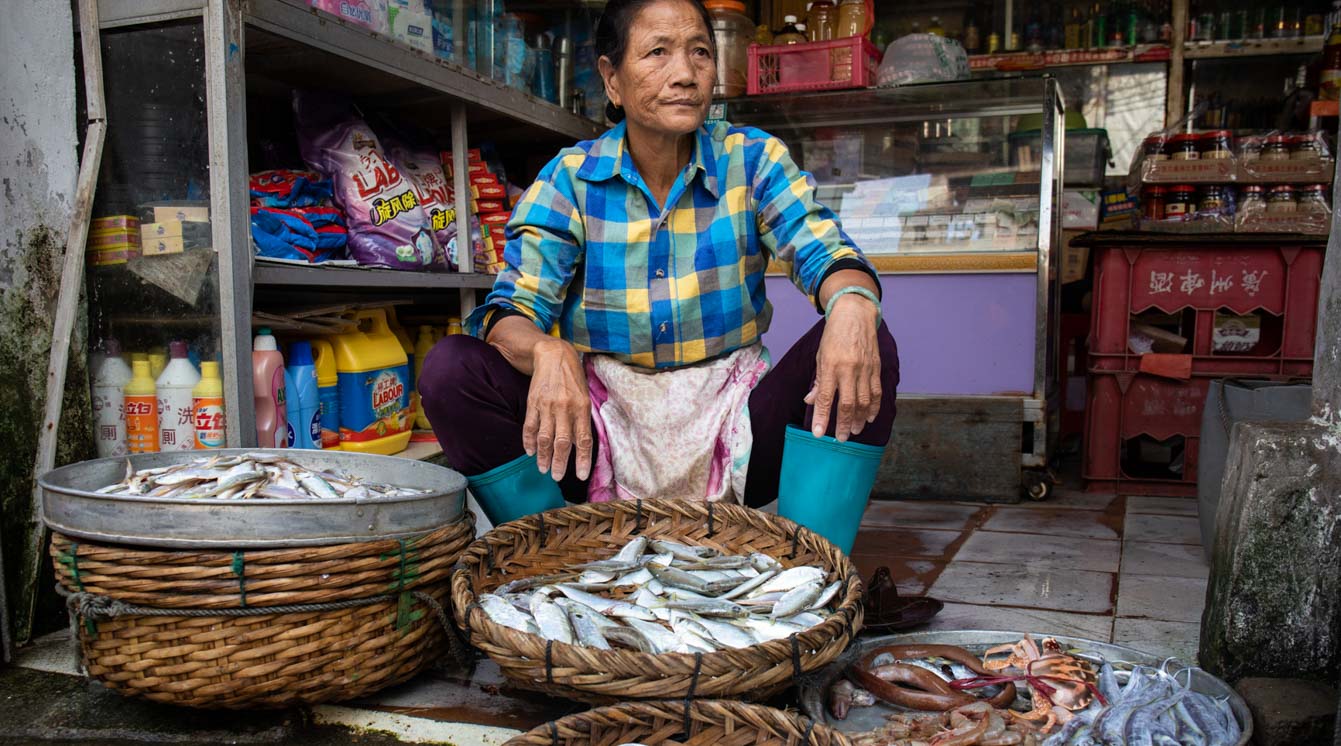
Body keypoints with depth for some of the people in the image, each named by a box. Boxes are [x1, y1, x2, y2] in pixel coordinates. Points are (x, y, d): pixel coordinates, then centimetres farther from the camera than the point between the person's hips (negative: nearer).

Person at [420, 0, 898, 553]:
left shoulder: (753, 160, 0)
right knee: (451, 369, -21)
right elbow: (514, 307, -10)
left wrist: (852, 302, -38)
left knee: (867, 349, -23)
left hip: (730, 428, 1)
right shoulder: (568, 179, -2)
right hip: (603, 426, 0)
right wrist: (548, 352, -36)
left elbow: (822, 250, -12)